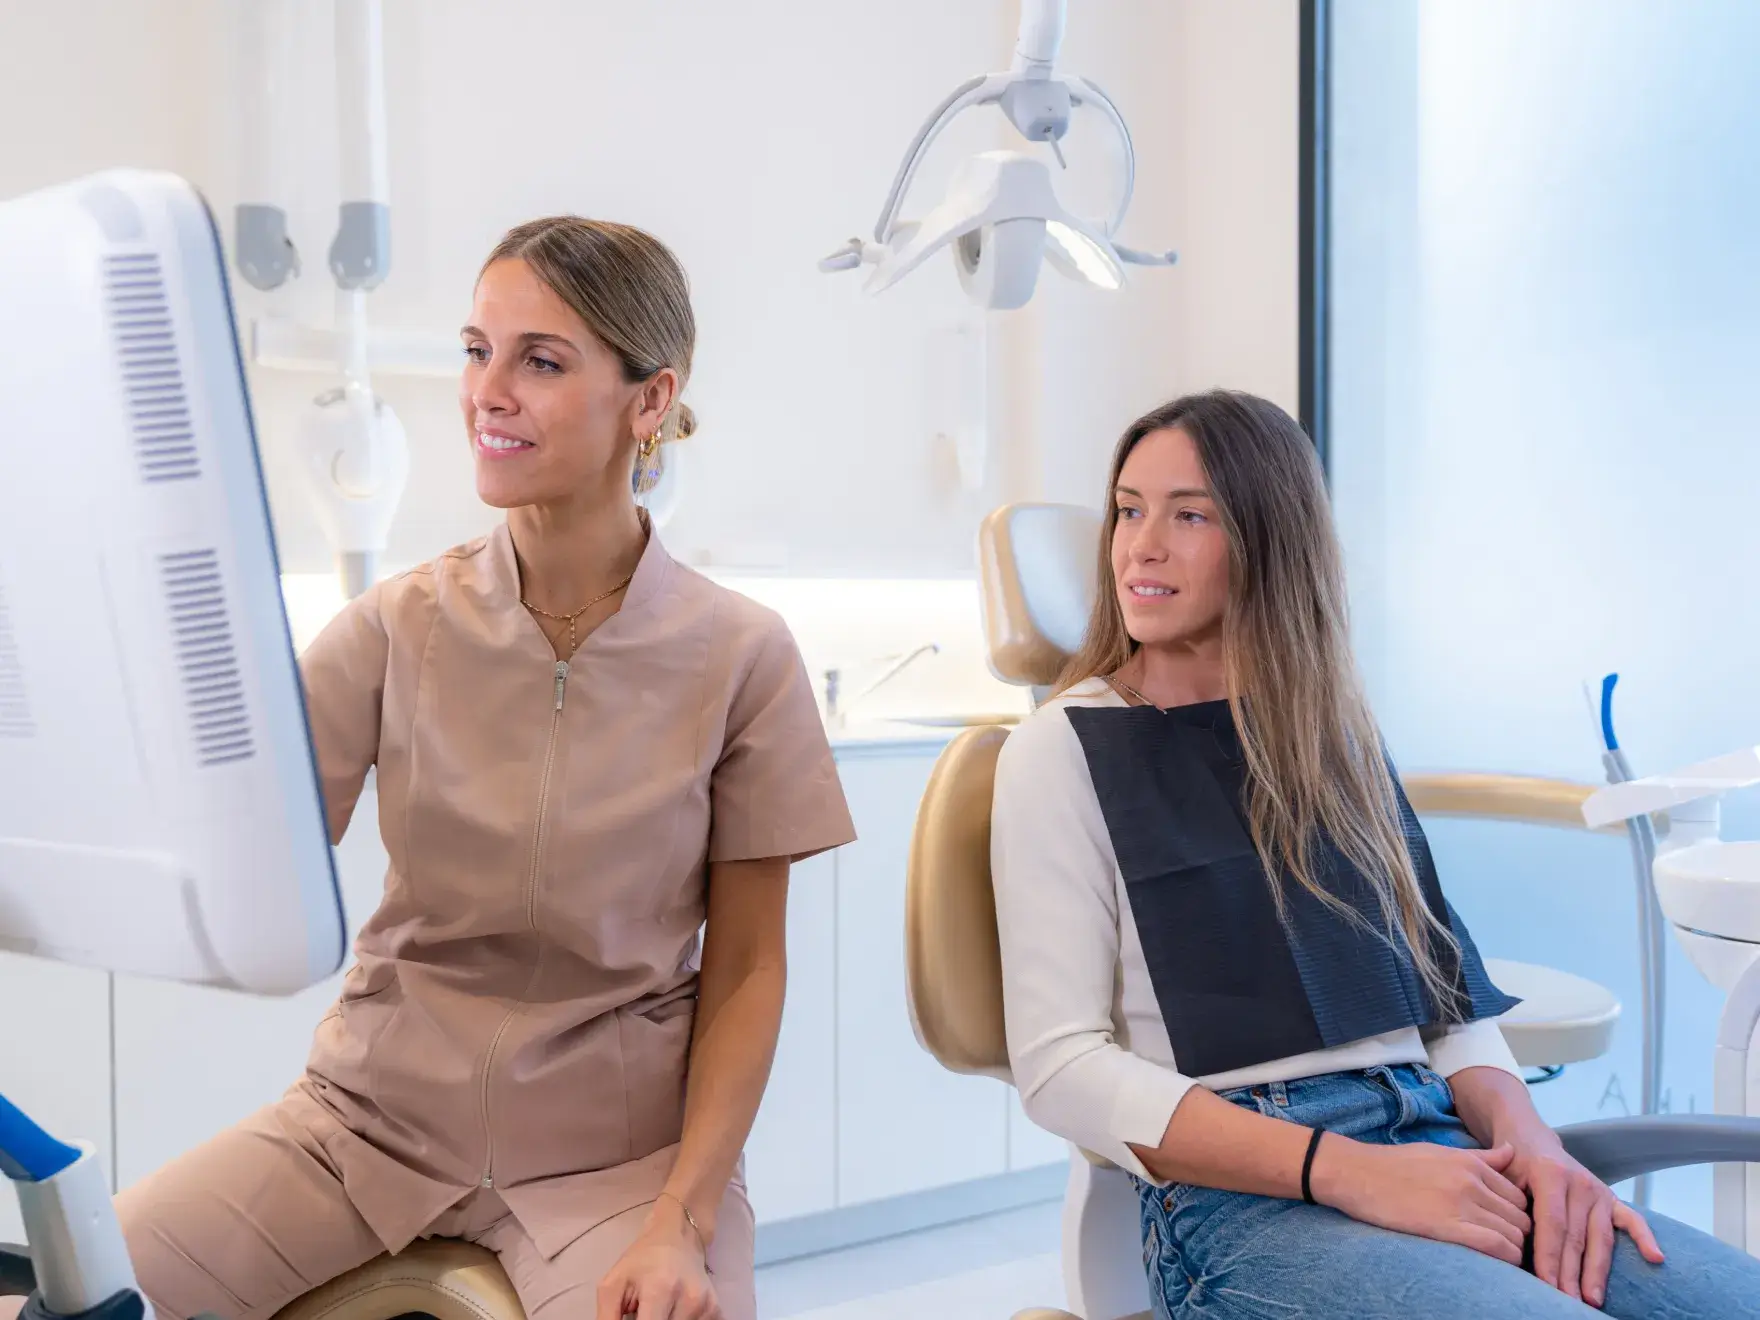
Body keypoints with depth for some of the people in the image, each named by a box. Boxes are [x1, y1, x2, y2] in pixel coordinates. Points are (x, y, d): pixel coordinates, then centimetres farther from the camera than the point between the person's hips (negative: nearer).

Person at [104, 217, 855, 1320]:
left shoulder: (740, 657, -6)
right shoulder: (400, 628, -2)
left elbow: (745, 970, -2)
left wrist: (682, 1222, -12)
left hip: (610, 1141, -1)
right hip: (377, 1111, 2)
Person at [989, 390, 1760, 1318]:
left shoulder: (1333, 732, 17)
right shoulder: (1062, 750, 2)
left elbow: (1444, 990, 16)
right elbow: (1061, 1066, -7)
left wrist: (1526, 1139, -6)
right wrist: (1344, 1169, -17)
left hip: (1432, 1143, 5)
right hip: (1240, 1193, -5)